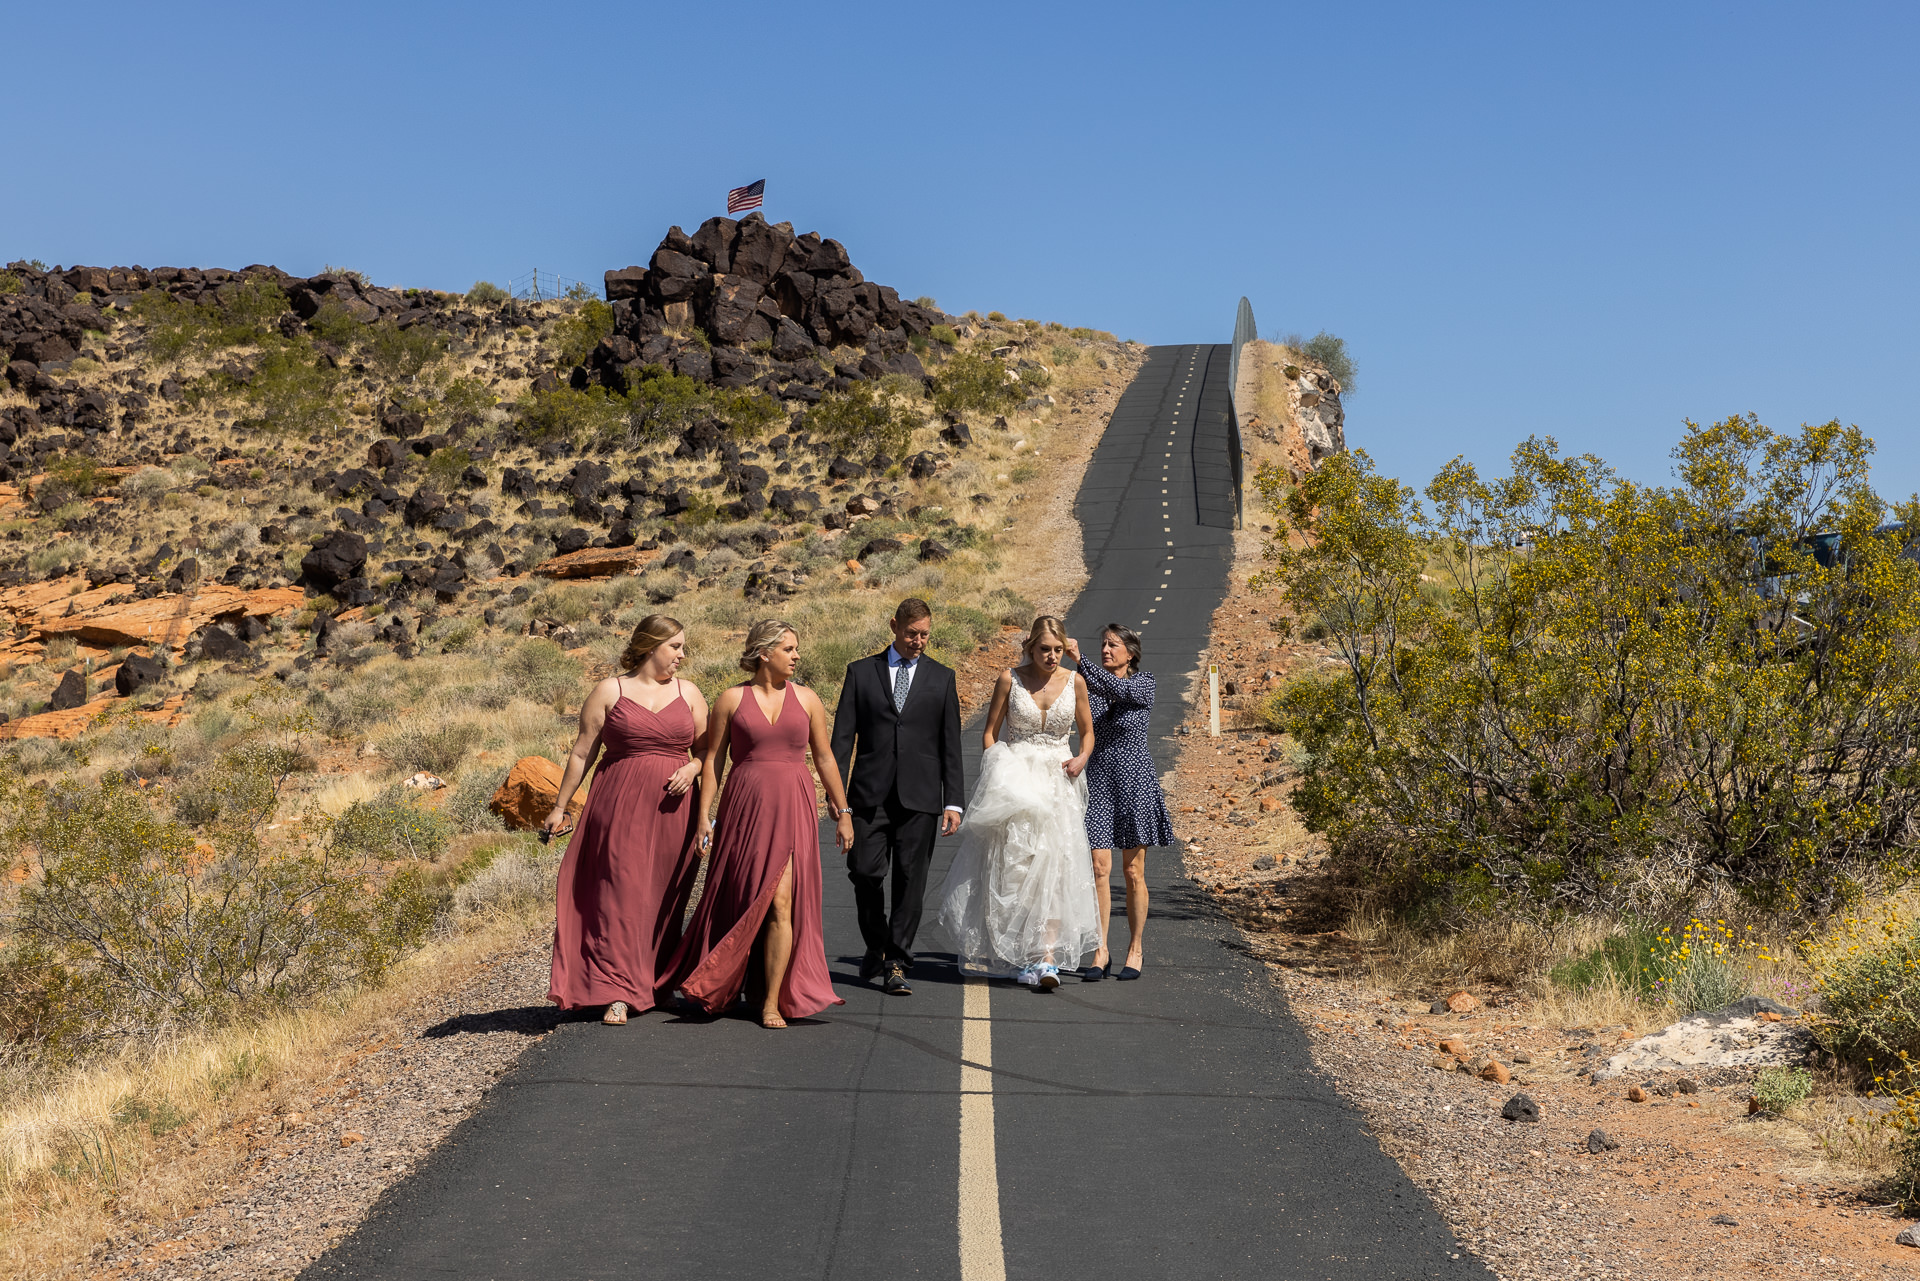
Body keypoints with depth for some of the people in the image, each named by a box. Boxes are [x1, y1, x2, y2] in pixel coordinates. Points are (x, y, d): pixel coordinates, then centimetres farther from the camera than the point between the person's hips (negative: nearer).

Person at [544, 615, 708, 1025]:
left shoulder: (688, 694, 11)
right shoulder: (609, 691, 3)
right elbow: (582, 753, 5)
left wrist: (691, 769, -8)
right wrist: (560, 807, 6)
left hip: (671, 810, 3)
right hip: (620, 806, -3)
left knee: (665, 899, 6)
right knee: (621, 894, -8)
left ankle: (659, 983, 22)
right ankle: (618, 993, -8)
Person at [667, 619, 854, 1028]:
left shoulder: (807, 699, 7)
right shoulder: (732, 699, 2)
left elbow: (824, 758, 12)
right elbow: (712, 761, 3)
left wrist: (842, 812, 12)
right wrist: (703, 817, -3)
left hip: (792, 809, 0)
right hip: (744, 808, 0)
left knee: (781, 902, -9)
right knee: (737, 900, 6)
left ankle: (772, 1001, 0)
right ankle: (722, 986, 27)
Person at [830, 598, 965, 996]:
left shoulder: (942, 678, 10)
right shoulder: (861, 672, 8)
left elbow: (950, 745, 8)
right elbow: (843, 736, 5)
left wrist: (953, 801, 2)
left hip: (920, 798, 0)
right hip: (871, 794, 0)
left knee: (911, 879, -1)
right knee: (865, 872, -3)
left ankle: (897, 963, 7)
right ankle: (876, 946, 21)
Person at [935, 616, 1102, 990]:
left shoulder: (1075, 682, 2)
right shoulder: (1010, 679, -2)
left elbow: (1087, 732, 14)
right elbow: (991, 732, 5)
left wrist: (1082, 759, -6)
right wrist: (993, 774, -7)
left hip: (1057, 782, 1)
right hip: (1013, 781, 0)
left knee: (1052, 866, -10)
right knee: (1010, 866, 2)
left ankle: (1046, 959, -14)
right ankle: (1008, 953, 19)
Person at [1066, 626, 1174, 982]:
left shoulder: (1144, 683, -4)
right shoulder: (1090, 682, 7)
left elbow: (1116, 689, -24)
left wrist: (1079, 661, -35)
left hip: (1135, 780, -2)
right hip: (1099, 780, 2)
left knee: (1133, 872, 4)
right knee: (1100, 868, -4)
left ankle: (1135, 950, 15)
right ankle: (1101, 951, 2)